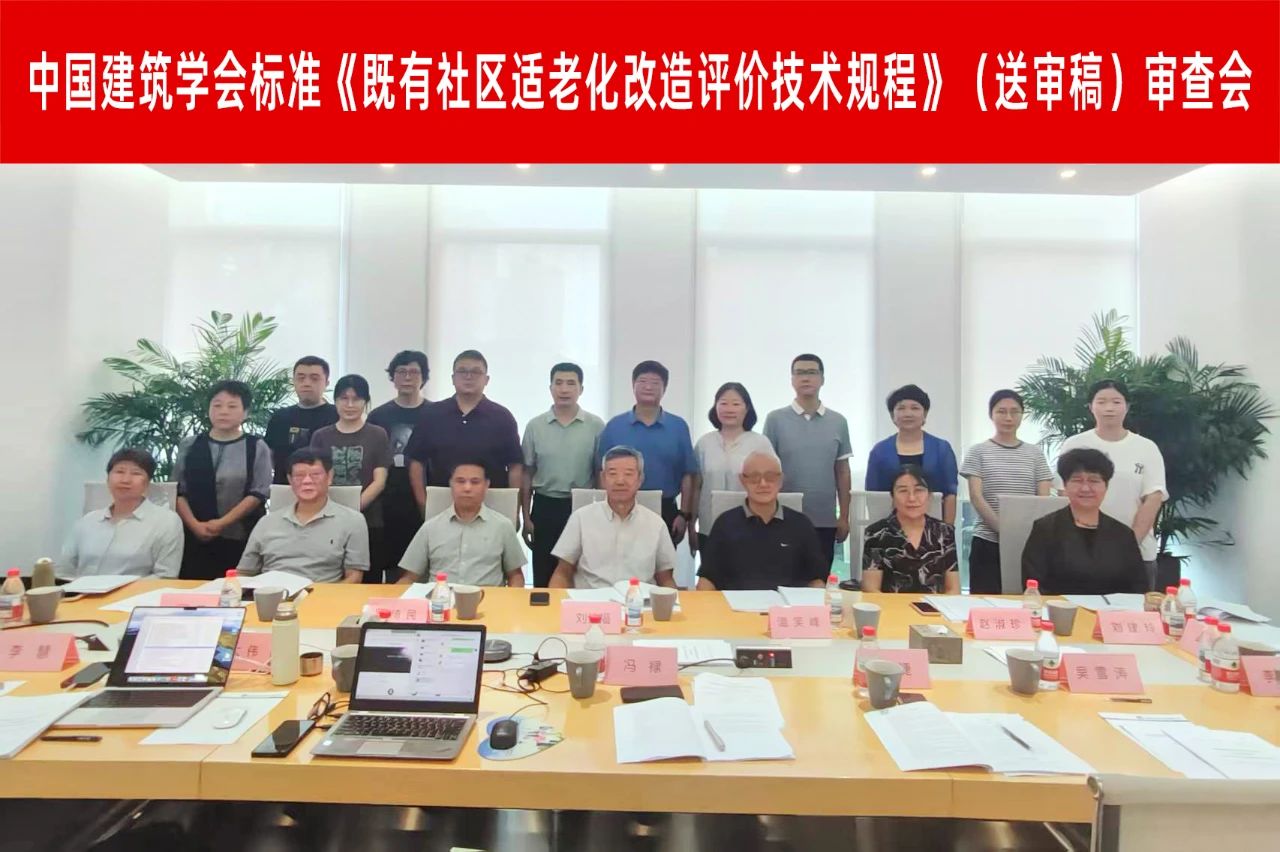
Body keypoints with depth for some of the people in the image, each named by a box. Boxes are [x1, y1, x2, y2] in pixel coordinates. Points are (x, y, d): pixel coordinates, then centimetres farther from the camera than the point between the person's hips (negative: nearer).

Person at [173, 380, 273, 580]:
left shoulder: (257, 447, 1)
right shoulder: (189, 445, 10)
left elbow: (259, 493, -6)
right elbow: (177, 491, 6)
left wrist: (222, 523, -12)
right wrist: (195, 525, -9)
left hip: (240, 539, -2)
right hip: (194, 537, 2)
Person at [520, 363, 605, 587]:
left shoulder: (596, 426, -2)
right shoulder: (535, 426, 2)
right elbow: (527, 475, 6)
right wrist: (526, 518, 3)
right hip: (545, 507, 1)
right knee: (543, 578, 8)